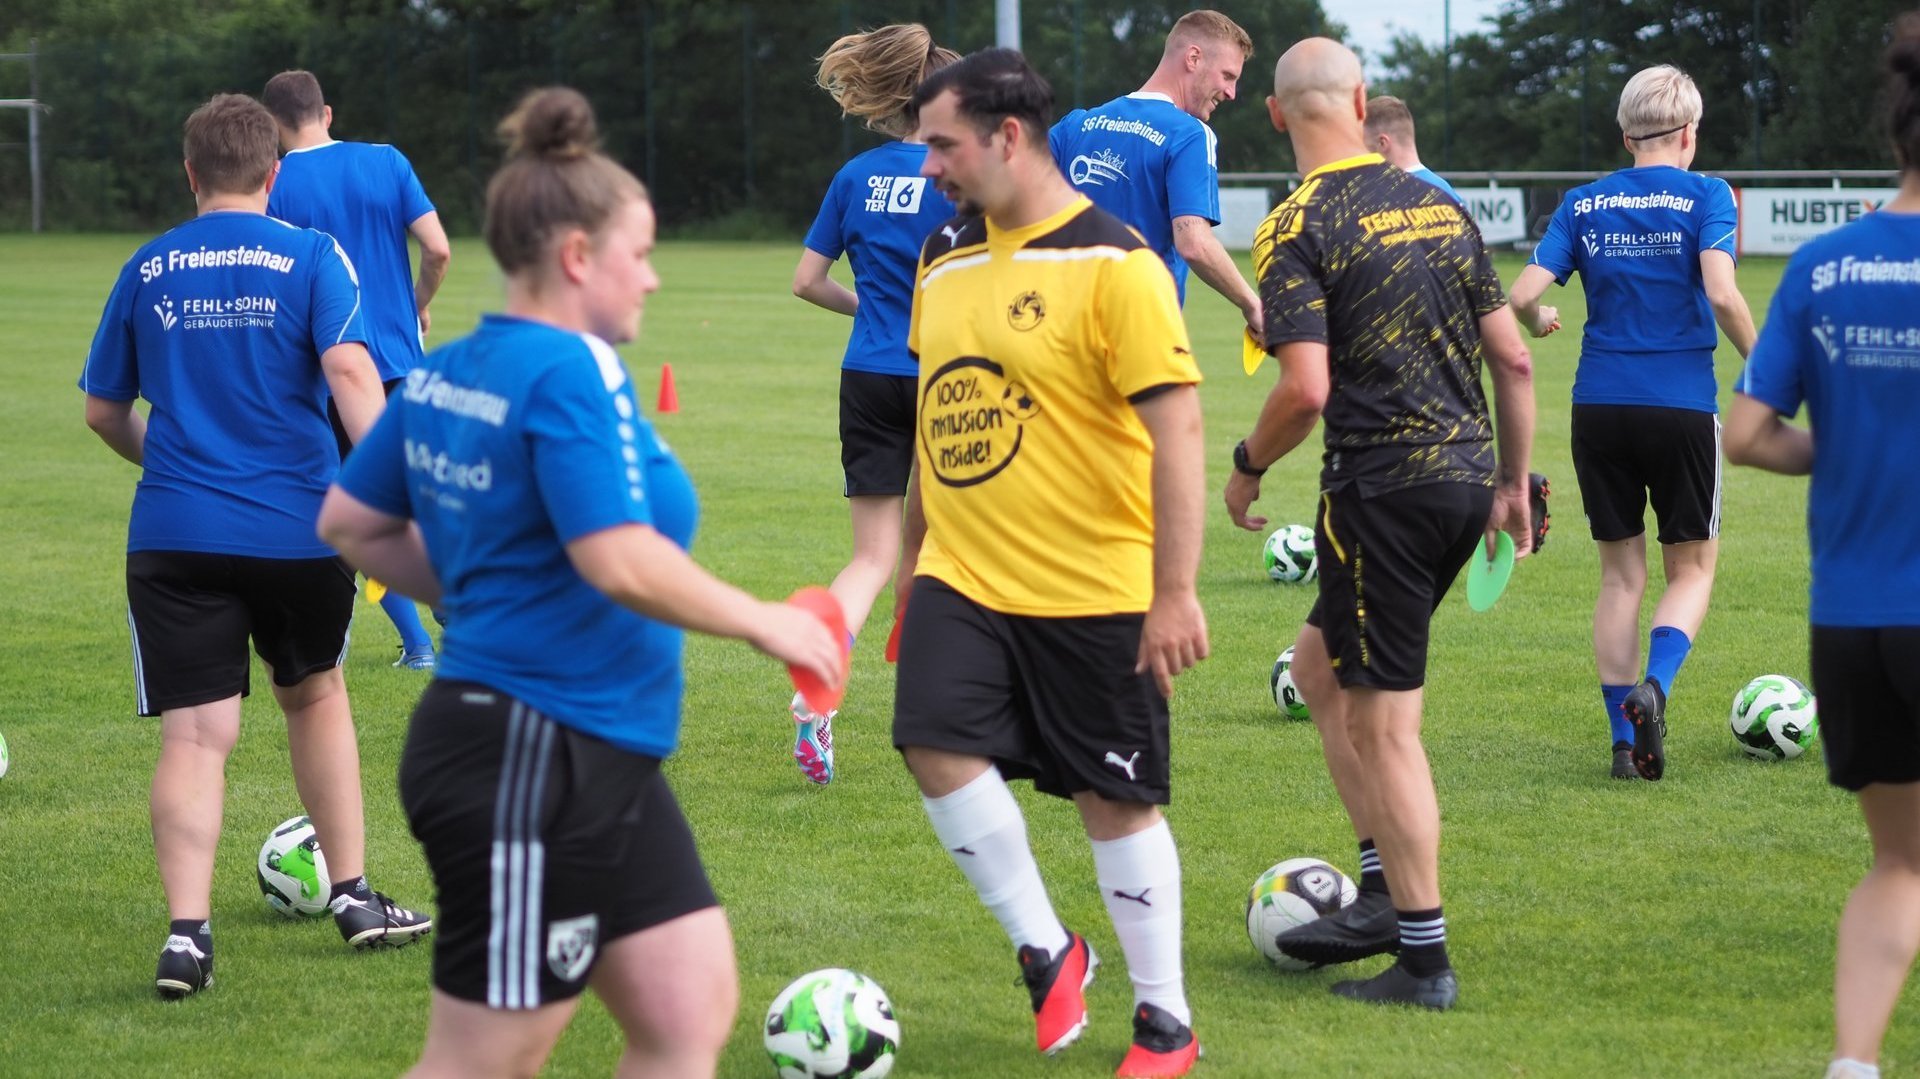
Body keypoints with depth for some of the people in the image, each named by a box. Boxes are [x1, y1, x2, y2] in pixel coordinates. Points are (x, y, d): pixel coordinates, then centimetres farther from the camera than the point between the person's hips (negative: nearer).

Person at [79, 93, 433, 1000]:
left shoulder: (147, 270, 7)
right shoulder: (310, 257, -2)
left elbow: (103, 411, 14)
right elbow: (349, 371, -15)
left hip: (173, 536, 1)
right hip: (295, 526, -1)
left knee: (193, 733, -1)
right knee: (314, 694, 22)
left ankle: (186, 932, -16)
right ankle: (353, 898, 28)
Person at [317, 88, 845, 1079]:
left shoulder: (445, 374, 9)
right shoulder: (571, 375, -18)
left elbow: (349, 522, 16)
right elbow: (624, 566, -26)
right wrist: (767, 624, -13)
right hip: (533, 763, -10)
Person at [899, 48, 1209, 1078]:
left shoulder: (1112, 264, -14)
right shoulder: (945, 255, 8)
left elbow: (1176, 431, -16)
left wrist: (1175, 594, -19)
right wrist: (916, 552, 22)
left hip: (1094, 592, -5)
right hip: (963, 576, 6)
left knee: (1117, 799, 3)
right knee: (937, 746, -14)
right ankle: (1045, 952, 6)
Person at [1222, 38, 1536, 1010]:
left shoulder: (1297, 229, -11)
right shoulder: (1439, 206, 10)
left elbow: (1306, 389, -19)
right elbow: (1513, 358, 10)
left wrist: (1246, 467, -2)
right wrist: (1513, 481, 20)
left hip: (1383, 487, -7)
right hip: (1465, 475, 7)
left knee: (1384, 726, 1)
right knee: (1319, 663, 22)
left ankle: (1423, 959, 5)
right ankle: (1386, 893, 20)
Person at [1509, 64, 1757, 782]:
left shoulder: (1583, 205, 5)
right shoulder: (1706, 197, -4)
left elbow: (1523, 297, -2)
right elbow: (1722, 293, -18)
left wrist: (1539, 322, 20)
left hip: (1600, 406, 3)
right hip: (1683, 406, -3)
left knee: (1621, 573, 13)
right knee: (1691, 568, 11)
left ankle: (1625, 740, 11)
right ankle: (1654, 687, -16)